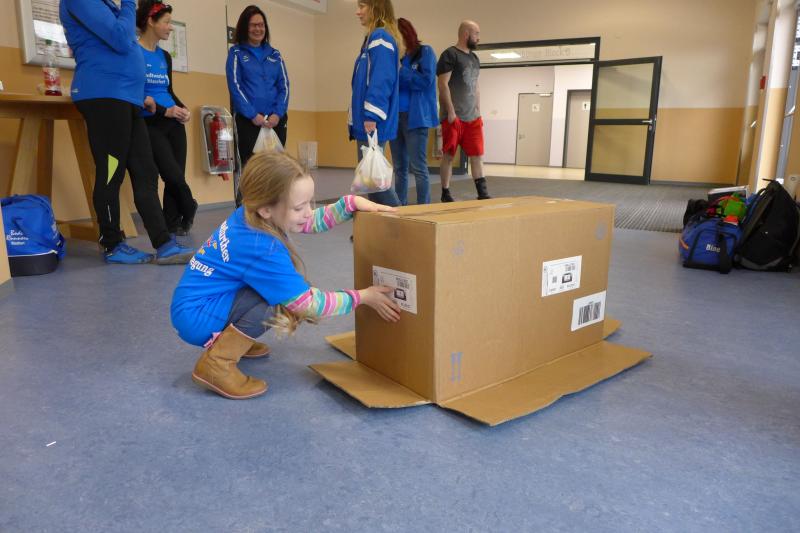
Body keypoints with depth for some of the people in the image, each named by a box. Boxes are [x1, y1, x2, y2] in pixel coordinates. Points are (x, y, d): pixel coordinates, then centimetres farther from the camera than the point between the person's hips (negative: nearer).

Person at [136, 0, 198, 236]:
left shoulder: (165, 56, 15)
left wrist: (183, 109, -1)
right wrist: (163, 111, -18)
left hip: (174, 124, 6)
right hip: (150, 124, -6)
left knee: (176, 177, 1)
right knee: (174, 177, -13)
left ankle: (173, 225, 14)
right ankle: (188, 209, 16)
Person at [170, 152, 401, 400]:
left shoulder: (249, 214, -7)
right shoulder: (263, 249, -30)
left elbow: (313, 222, 8)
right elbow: (307, 303, -23)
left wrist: (352, 202, -4)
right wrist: (362, 297, -15)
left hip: (198, 298, 9)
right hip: (195, 317, -9)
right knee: (279, 296, -25)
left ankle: (227, 338, 17)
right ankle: (216, 363, -14)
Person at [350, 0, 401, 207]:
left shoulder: (380, 36, -9)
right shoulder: (373, 38, 21)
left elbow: (381, 79, -20)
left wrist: (371, 116, -24)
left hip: (372, 122, -10)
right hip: (365, 121, 10)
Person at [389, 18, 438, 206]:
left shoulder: (425, 52, 3)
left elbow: (426, 80, -11)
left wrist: (400, 70, -9)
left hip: (415, 117, -6)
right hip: (395, 116, 6)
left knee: (418, 167, -9)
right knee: (399, 167, 7)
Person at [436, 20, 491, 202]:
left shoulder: (474, 58, 19)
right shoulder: (449, 55, -4)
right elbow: (443, 84, -12)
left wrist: (479, 113, 15)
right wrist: (451, 112, -17)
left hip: (473, 117, 7)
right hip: (454, 116, -7)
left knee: (477, 155, 4)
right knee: (448, 155, 0)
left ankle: (482, 193, 7)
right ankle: (445, 194, 7)